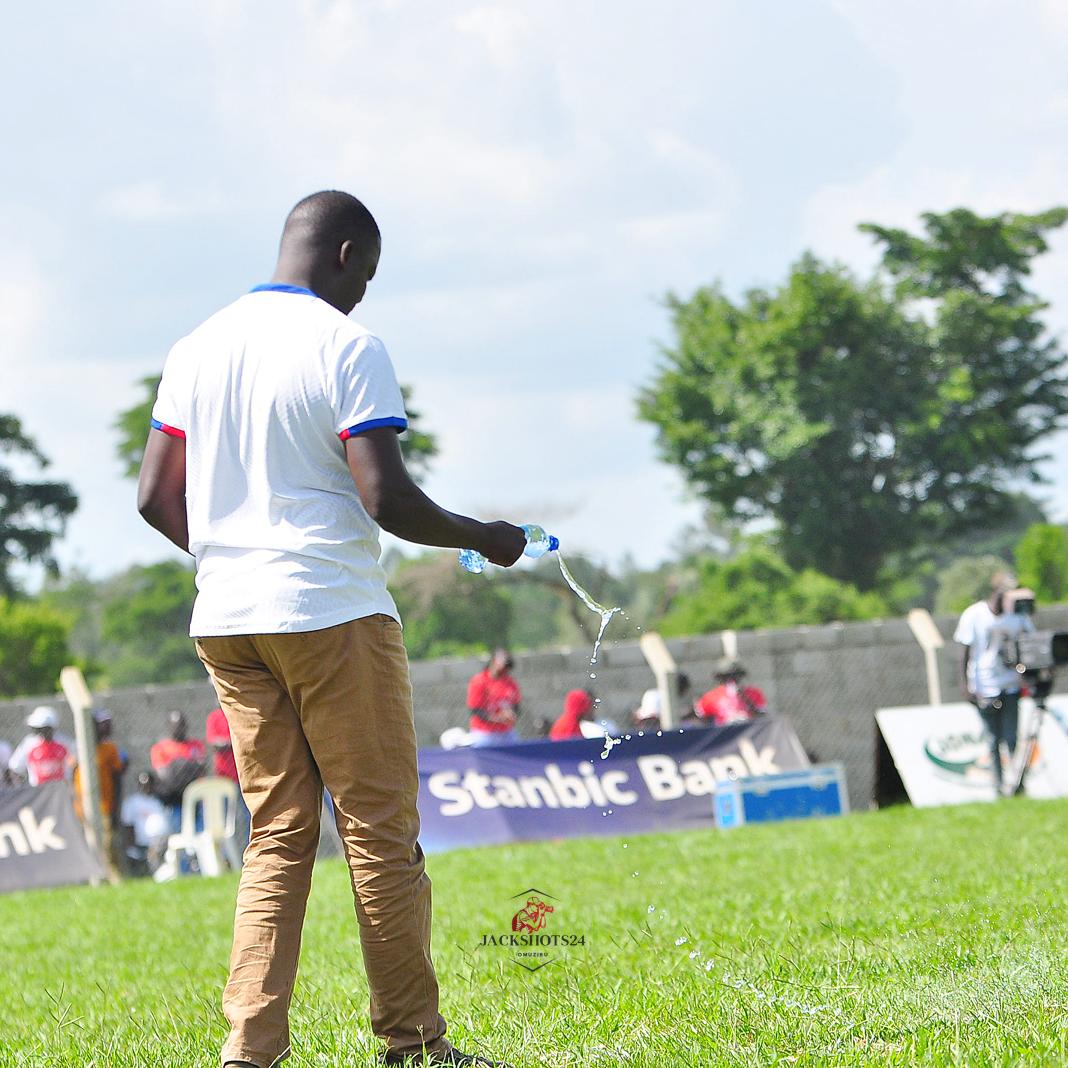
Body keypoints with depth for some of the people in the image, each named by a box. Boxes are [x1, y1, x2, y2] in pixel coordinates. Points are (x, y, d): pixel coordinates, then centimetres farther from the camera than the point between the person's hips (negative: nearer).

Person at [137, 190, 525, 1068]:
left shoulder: (197, 349, 10)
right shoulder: (347, 347, -9)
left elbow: (157, 496, 11)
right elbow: (387, 499, -16)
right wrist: (483, 538, -1)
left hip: (225, 622, 6)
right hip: (331, 616, -6)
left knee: (277, 835, 10)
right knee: (381, 831, 3)